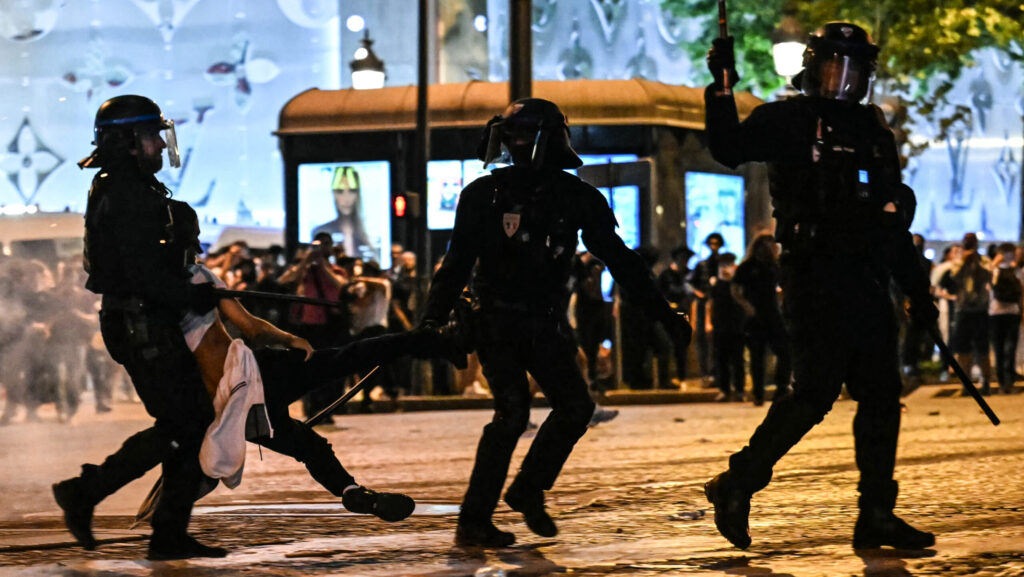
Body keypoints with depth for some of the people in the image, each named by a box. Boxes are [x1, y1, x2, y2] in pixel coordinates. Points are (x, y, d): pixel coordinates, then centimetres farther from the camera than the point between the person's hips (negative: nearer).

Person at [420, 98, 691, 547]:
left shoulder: (576, 198, -1)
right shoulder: (485, 195, -5)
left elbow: (620, 260, 3)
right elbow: (458, 262, -3)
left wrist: (662, 312, -1)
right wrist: (433, 317, -16)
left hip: (545, 323, 4)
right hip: (497, 320, -4)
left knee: (575, 407, -4)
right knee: (512, 411, -19)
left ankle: (528, 490, 17)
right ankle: (473, 522, -17)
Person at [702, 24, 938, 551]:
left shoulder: (873, 130, 19)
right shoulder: (790, 120, 1)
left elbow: (894, 220, 24)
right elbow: (729, 149, -15)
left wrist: (917, 290, 22)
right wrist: (721, 88, -23)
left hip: (867, 283, 7)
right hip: (816, 279, -7)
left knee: (881, 394, 4)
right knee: (815, 392, -11)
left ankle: (876, 516, 8)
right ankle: (735, 487, 1)